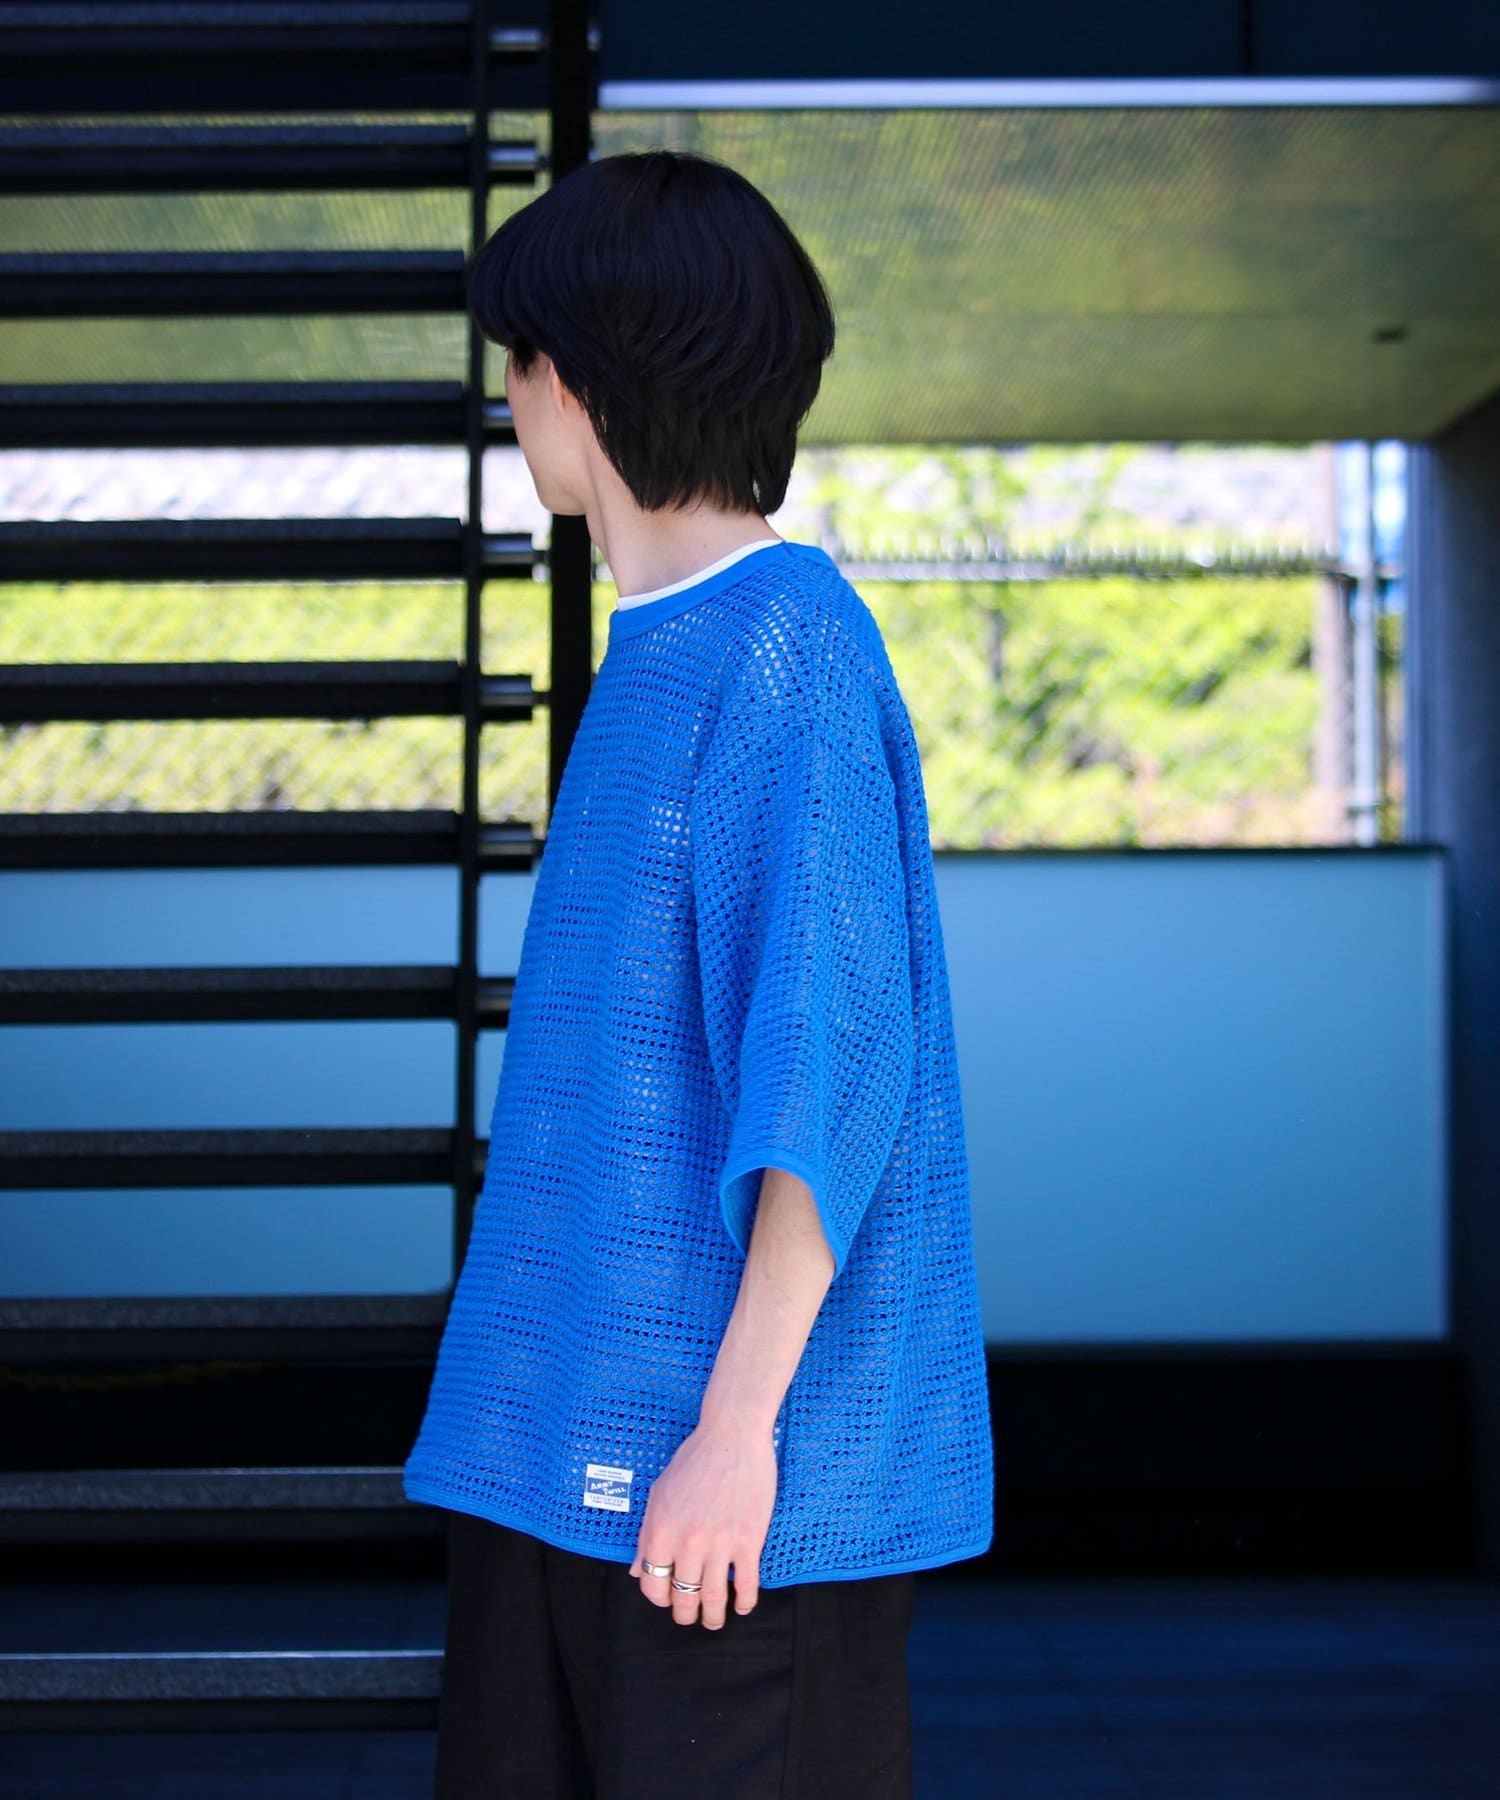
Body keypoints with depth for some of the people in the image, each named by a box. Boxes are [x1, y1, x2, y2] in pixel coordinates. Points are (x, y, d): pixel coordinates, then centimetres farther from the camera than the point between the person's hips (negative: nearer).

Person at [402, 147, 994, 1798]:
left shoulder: (787, 651, -15)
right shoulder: (656, 649, 13)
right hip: (565, 1441, 9)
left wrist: (737, 1420, -19)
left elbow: (830, 1064, -19)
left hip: (729, 1459, -9)